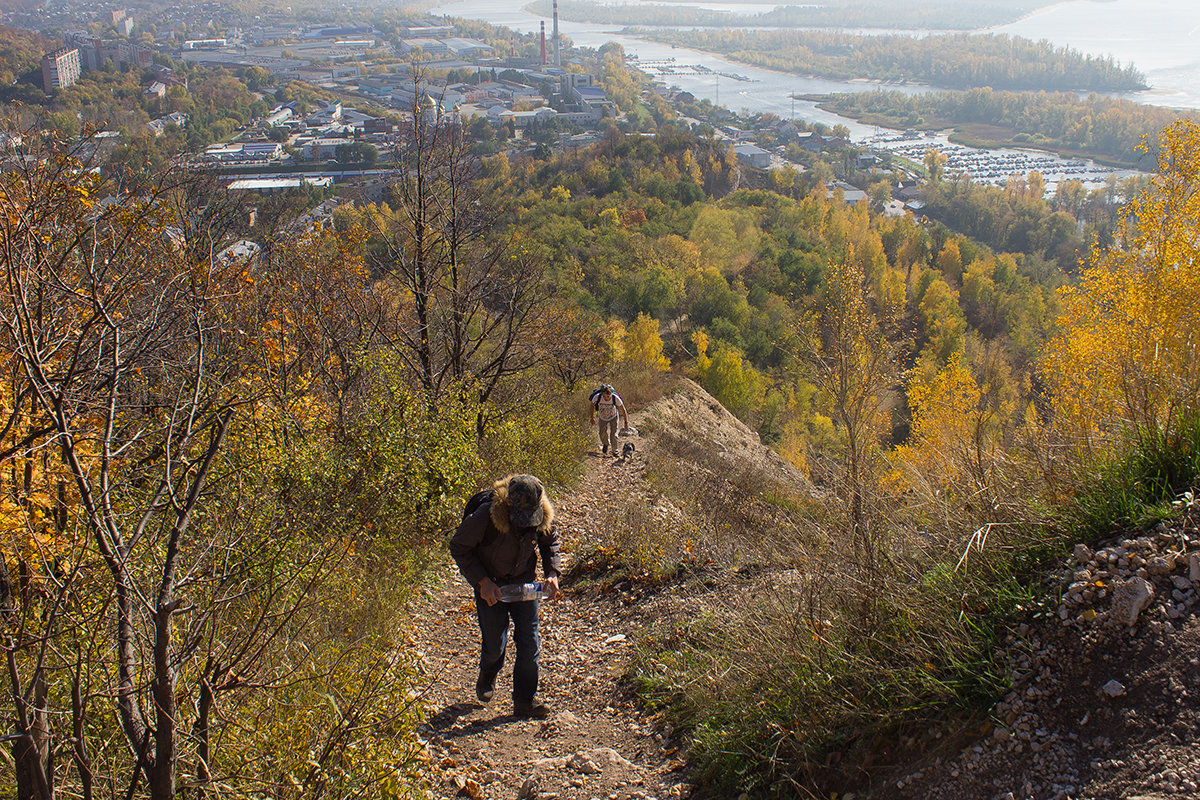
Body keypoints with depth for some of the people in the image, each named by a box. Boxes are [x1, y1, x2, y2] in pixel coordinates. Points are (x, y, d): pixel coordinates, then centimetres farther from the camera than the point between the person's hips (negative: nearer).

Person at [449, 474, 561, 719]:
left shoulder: (543, 515, -19)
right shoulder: (485, 517, -31)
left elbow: (550, 541, 5)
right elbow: (458, 547, -16)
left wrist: (552, 573, -11)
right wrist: (482, 581, -22)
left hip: (523, 581, 3)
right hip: (490, 584, -3)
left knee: (529, 642, 0)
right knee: (494, 645, 6)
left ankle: (525, 700, 16)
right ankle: (486, 680, 41)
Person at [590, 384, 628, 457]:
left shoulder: (616, 398, -35)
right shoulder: (597, 397, -33)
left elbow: (623, 410, -21)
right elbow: (592, 405, -9)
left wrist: (626, 423, -17)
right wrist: (592, 418, 0)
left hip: (613, 417, -2)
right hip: (602, 418, 2)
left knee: (613, 435, -10)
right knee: (603, 434, 14)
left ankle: (615, 451, 14)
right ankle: (606, 444, 49)